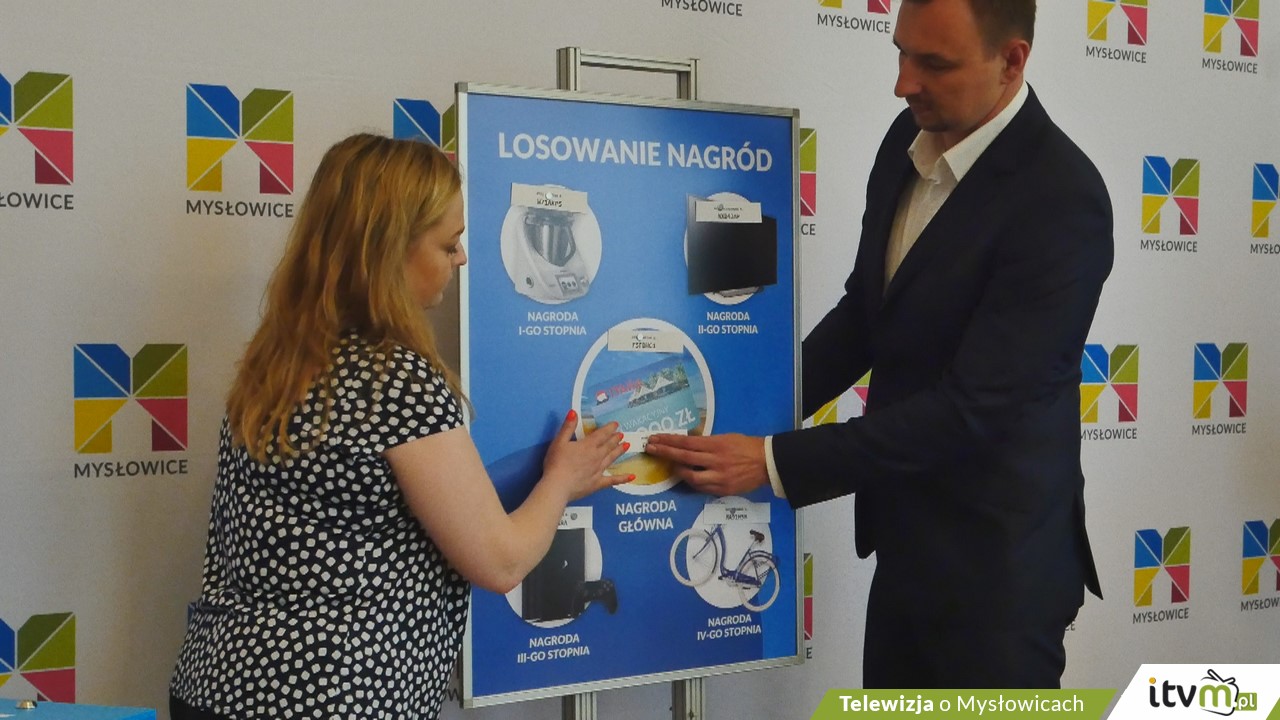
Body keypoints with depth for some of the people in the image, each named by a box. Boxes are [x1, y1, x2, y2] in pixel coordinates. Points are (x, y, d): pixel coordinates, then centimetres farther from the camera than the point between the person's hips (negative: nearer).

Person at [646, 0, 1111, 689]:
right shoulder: (909, 140, 0)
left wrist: (774, 462, -25)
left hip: (995, 562, -7)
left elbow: (970, 406, -25)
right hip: (905, 541, 7)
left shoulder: (1062, 200, -23)